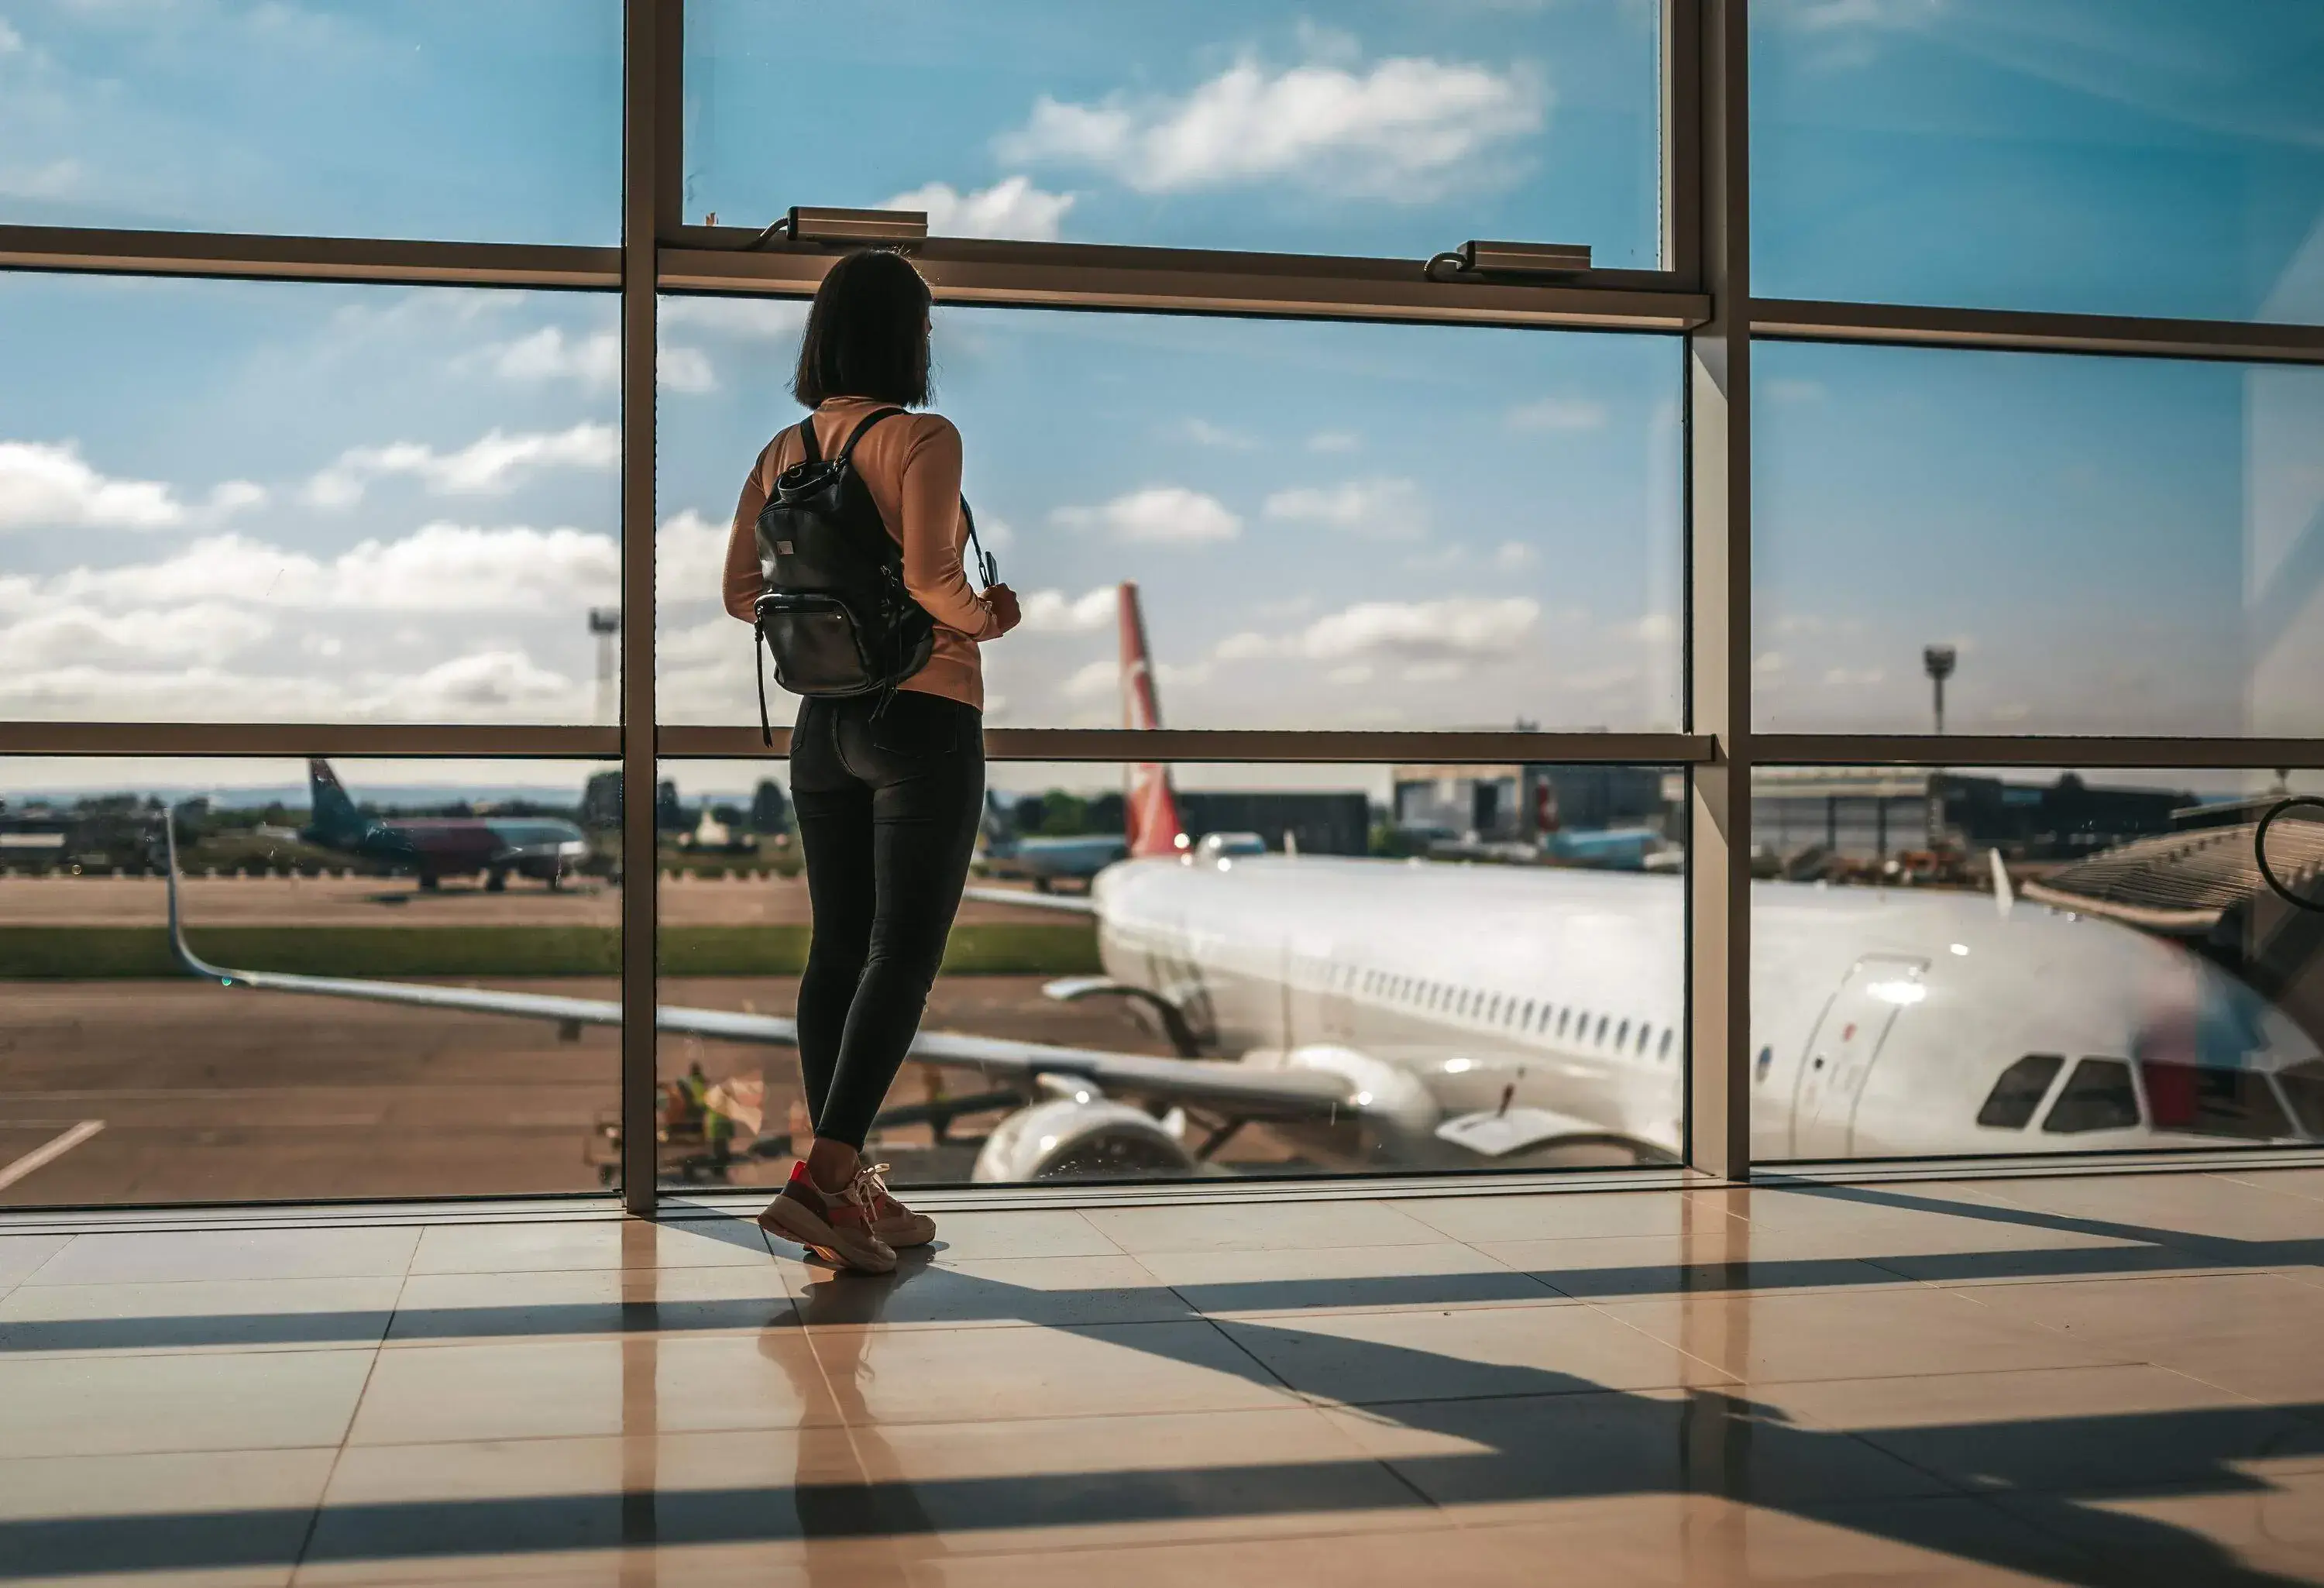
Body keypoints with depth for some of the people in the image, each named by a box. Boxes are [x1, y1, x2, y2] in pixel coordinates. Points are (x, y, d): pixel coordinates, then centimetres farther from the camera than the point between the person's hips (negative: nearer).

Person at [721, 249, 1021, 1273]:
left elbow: (741, 590, 6)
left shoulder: (784, 451, 7)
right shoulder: (923, 438, -11)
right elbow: (926, 577, -22)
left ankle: (845, 1190, 13)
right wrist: (984, 620, -2)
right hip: (924, 717, -6)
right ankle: (827, 1174, -16)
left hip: (825, 719, 6)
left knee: (838, 948, 10)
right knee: (904, 951, -5)